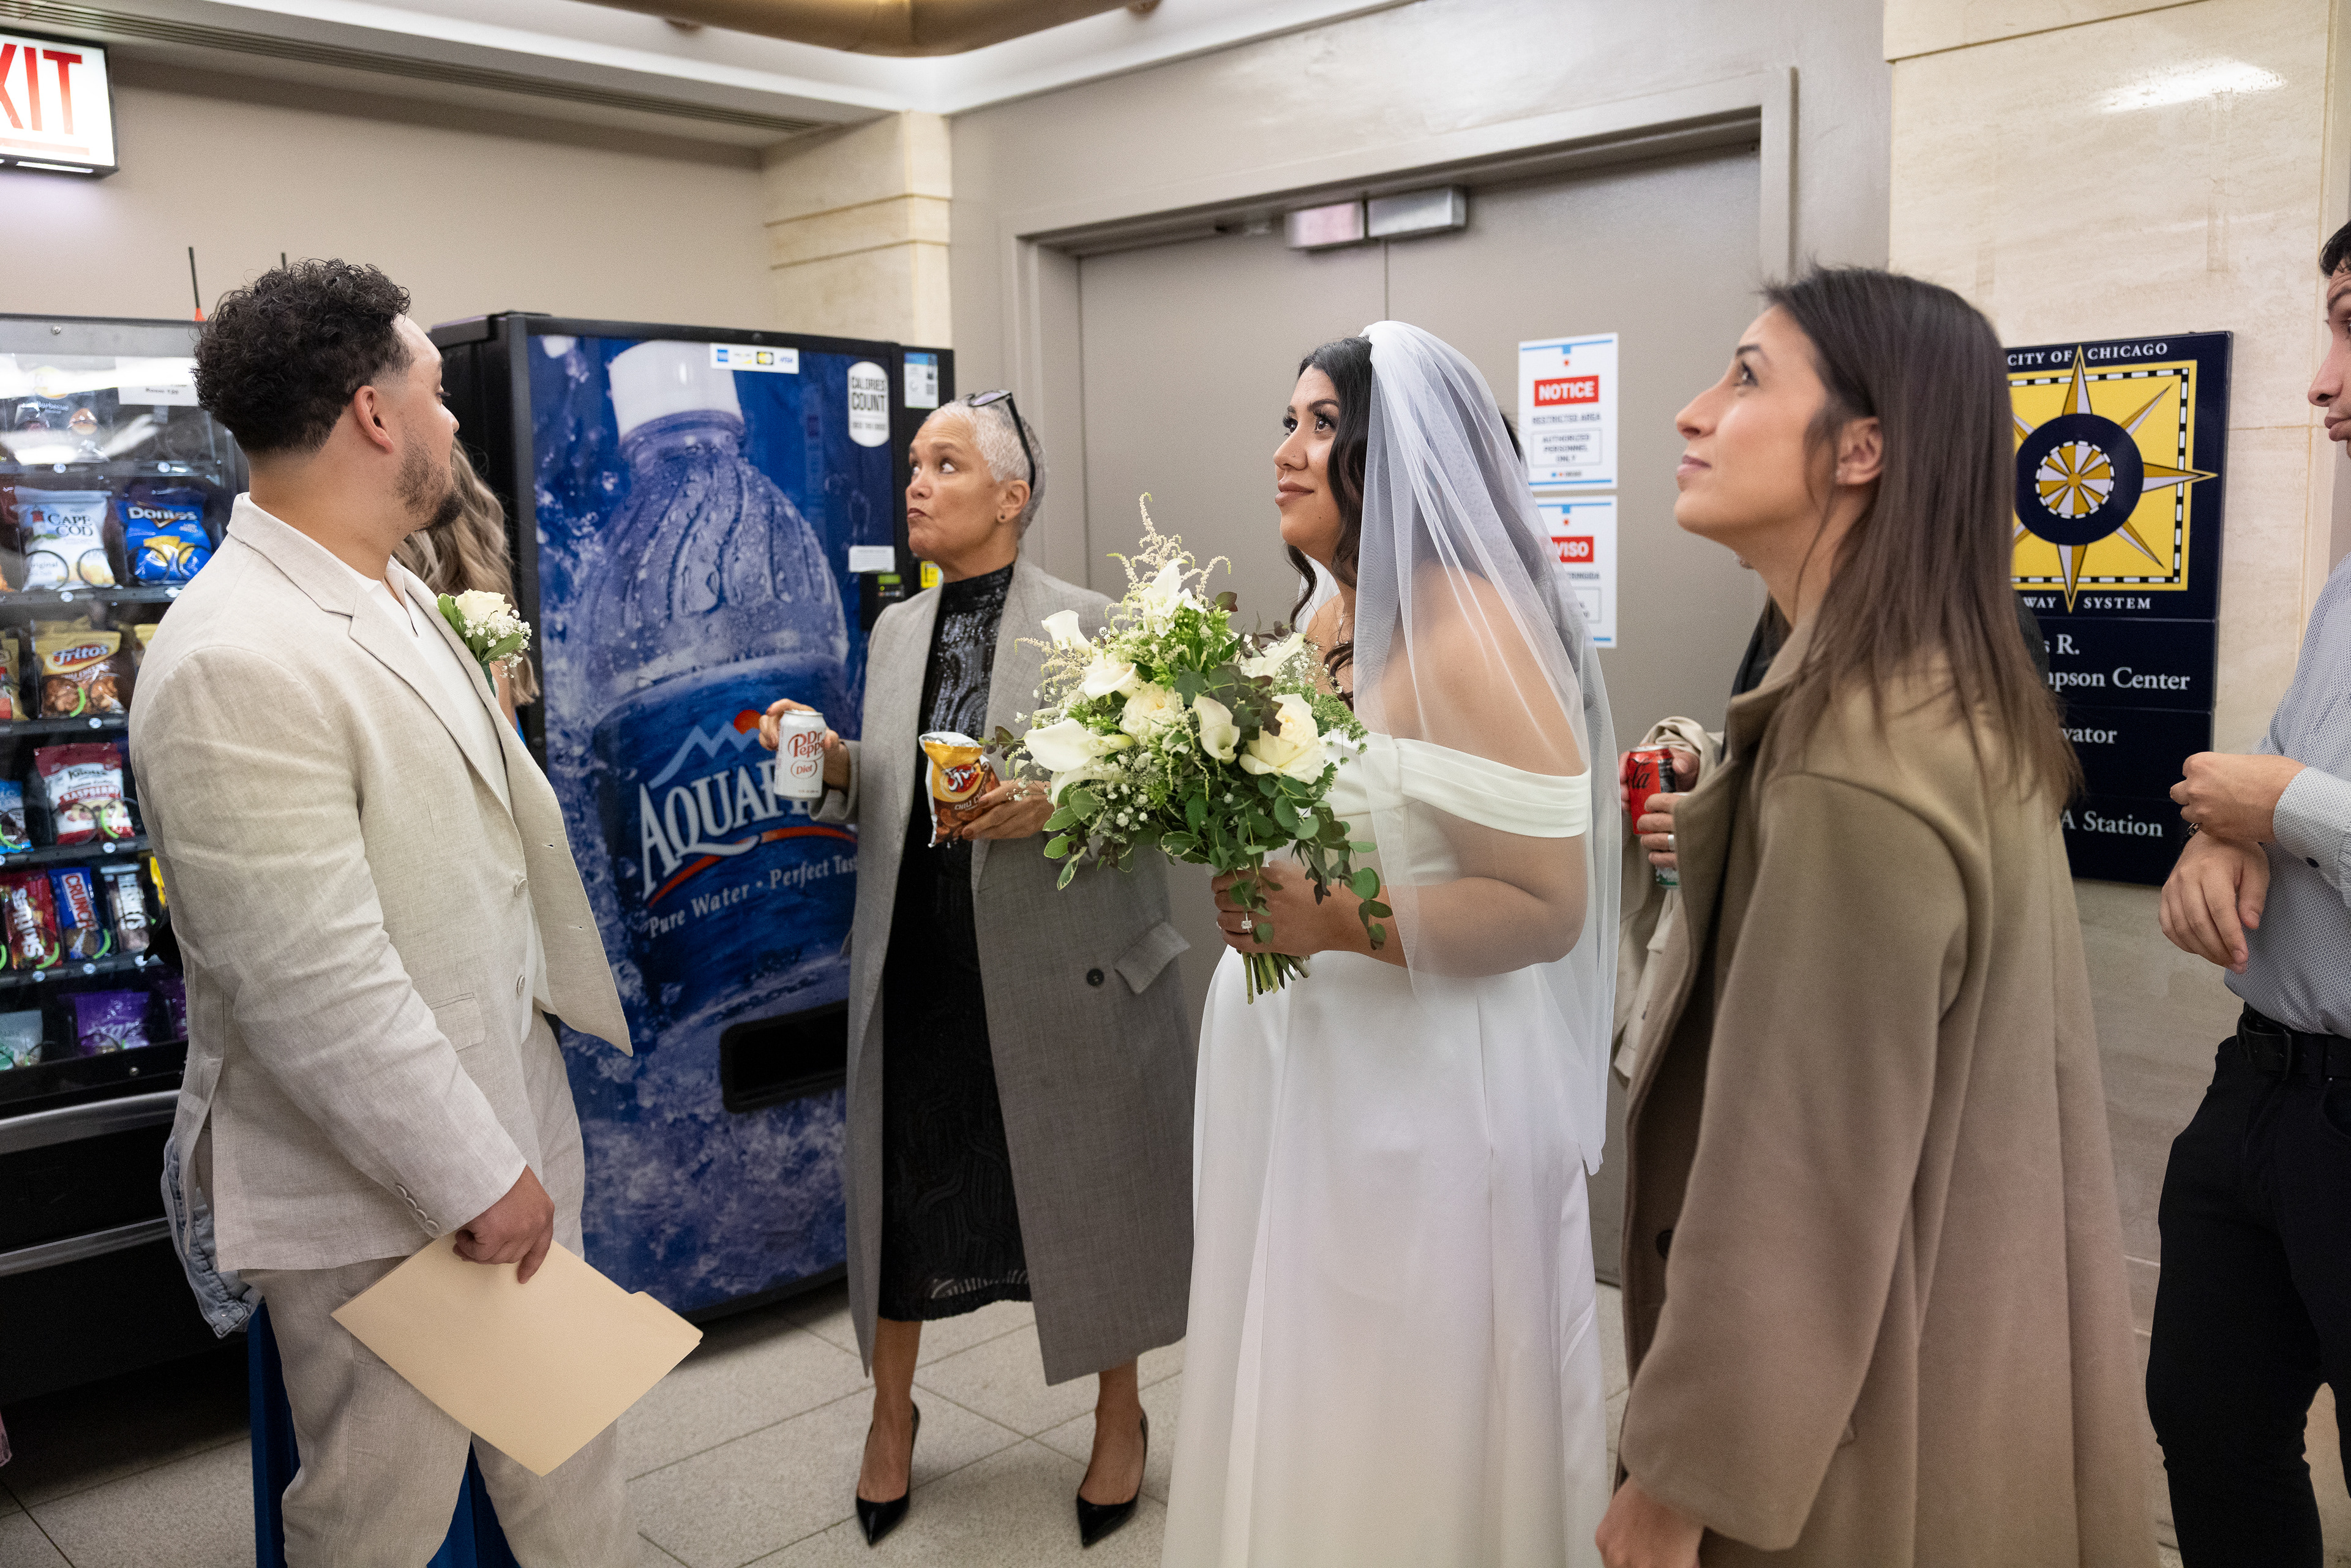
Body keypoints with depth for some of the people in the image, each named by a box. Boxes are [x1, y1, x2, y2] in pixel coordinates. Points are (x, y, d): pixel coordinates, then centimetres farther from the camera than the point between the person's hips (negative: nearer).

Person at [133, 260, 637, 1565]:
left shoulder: (391, 594, 6)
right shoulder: (235, 662, -26)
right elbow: (314, 990, -27)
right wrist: (475, 1177, -20)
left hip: (500, 1117, 9)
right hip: (377, 1190, -9)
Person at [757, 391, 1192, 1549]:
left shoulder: (1090, 627, -7)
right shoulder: (897, 629, 9)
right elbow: (886, 801, 15)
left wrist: (1056, 802, -23)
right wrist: (834, 765, -5)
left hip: (1056, 971, -4)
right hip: (916, 965, 5)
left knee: (1089, 1197, 10)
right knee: (901, 1192, 15)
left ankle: (1121, 1419, 35)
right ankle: (891, 1413, 39)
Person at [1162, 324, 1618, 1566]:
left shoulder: (1474, 637, -18)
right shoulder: (1326, 624, 8)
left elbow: (1546, 908, -21)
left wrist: (1342, 922, -27)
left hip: (1420, 1101, -8)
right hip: (1290, 1076, 8)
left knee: (1396, 1439, 8)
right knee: (1289, 1412, 20)